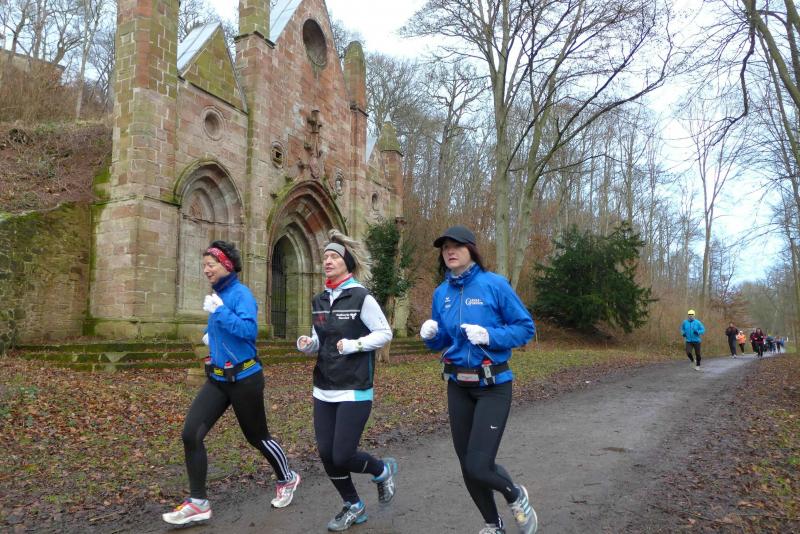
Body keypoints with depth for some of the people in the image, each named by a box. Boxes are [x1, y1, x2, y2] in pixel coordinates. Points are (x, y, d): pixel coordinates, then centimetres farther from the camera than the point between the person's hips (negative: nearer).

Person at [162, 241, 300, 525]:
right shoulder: (218, 294, 8)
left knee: (257, 436, 10)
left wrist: (219, 310, -28)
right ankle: (198, 502, 7)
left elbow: (249, 330, -30)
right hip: (217, 379, 7)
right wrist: (210, 336, 8)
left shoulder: (241, 294, -16)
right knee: (190, 434, -6)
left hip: (244, 379, -7)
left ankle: (287, 479, 36)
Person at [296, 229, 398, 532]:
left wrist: (354, 345, -19)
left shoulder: (361, 297, -11)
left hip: (355, 391, -6)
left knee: (342, 456, -6)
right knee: (326, 454, 7)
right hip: (323, 390, 6)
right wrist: (308, 345, -5)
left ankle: (382, 471, 27)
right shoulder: (319, 301, 8)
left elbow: (385, 333, -7)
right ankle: (353, 507, 31)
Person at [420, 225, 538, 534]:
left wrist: (490, 336, -24)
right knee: (467, 465, 11)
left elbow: (526, 328, -9)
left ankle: (516, 496, 24)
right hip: (457, 386, 5)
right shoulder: (441, 293, 4)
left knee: (478, 466, -11)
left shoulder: (494, 284, -12)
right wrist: (430, 335, -9)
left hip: (493, 386, -5)